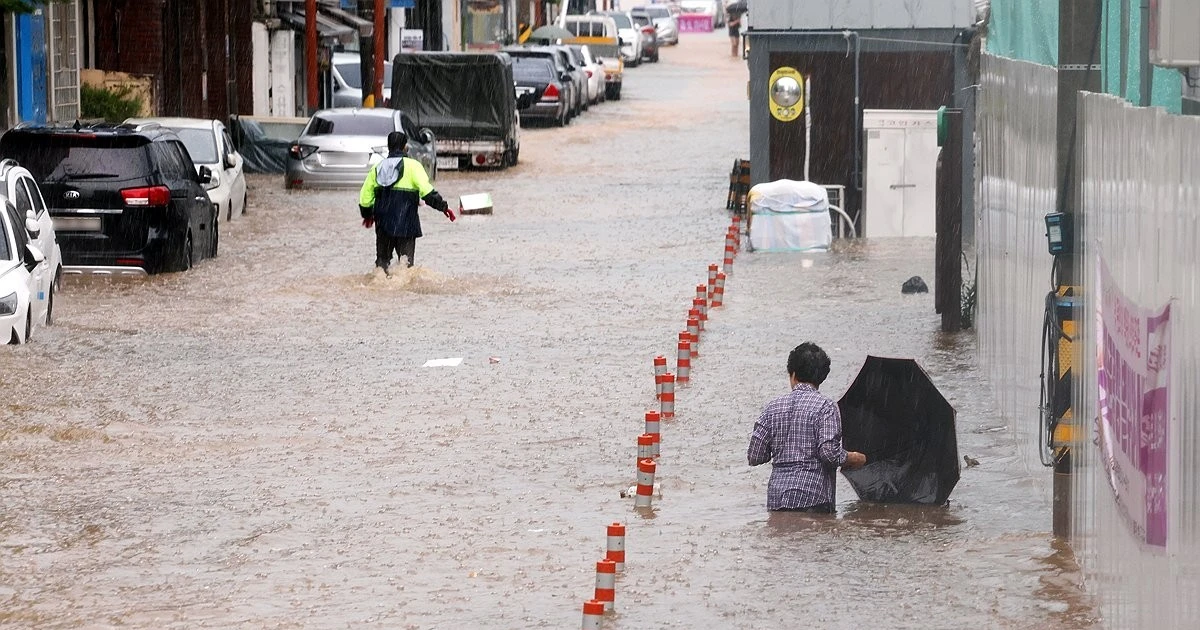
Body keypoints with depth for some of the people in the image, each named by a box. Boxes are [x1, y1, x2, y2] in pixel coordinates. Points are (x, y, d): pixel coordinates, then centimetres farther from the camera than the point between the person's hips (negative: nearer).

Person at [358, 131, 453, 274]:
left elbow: (365, 197, 13)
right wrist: (443, 206, -9)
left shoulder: (377, 168, 10)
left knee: (382, 258, 14)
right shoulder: (412, 166, -6)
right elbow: (426, 191, -16)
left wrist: (367, 214, 29)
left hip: (382, 223, 4)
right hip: (405, 223, -4)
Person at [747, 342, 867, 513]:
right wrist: (855, 459, 7)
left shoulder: (773, 407, 9)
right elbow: (829, 452, -12)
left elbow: (754, 457, 9)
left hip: (776, 499, 4)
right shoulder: (826, 406, -3)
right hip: (813, 500, -4)